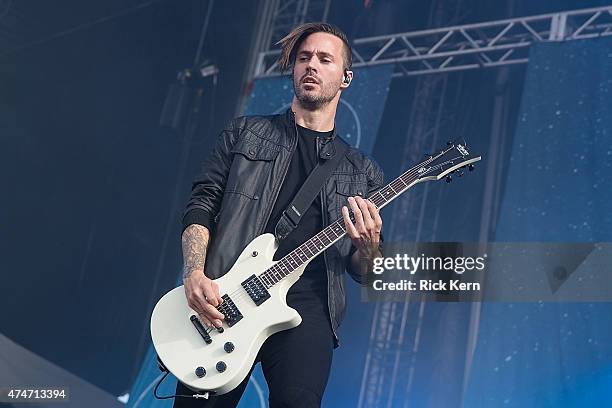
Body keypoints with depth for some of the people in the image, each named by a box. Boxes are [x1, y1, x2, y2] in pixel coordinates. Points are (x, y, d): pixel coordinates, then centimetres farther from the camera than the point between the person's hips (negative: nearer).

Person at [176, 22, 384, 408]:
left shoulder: (363, 172, 17)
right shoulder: (246, 133, 15)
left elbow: (364, 274, 16)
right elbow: (202, 204, 7)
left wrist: (369, 246, -8)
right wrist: (195, 274, -10)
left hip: (308, 308, 0)